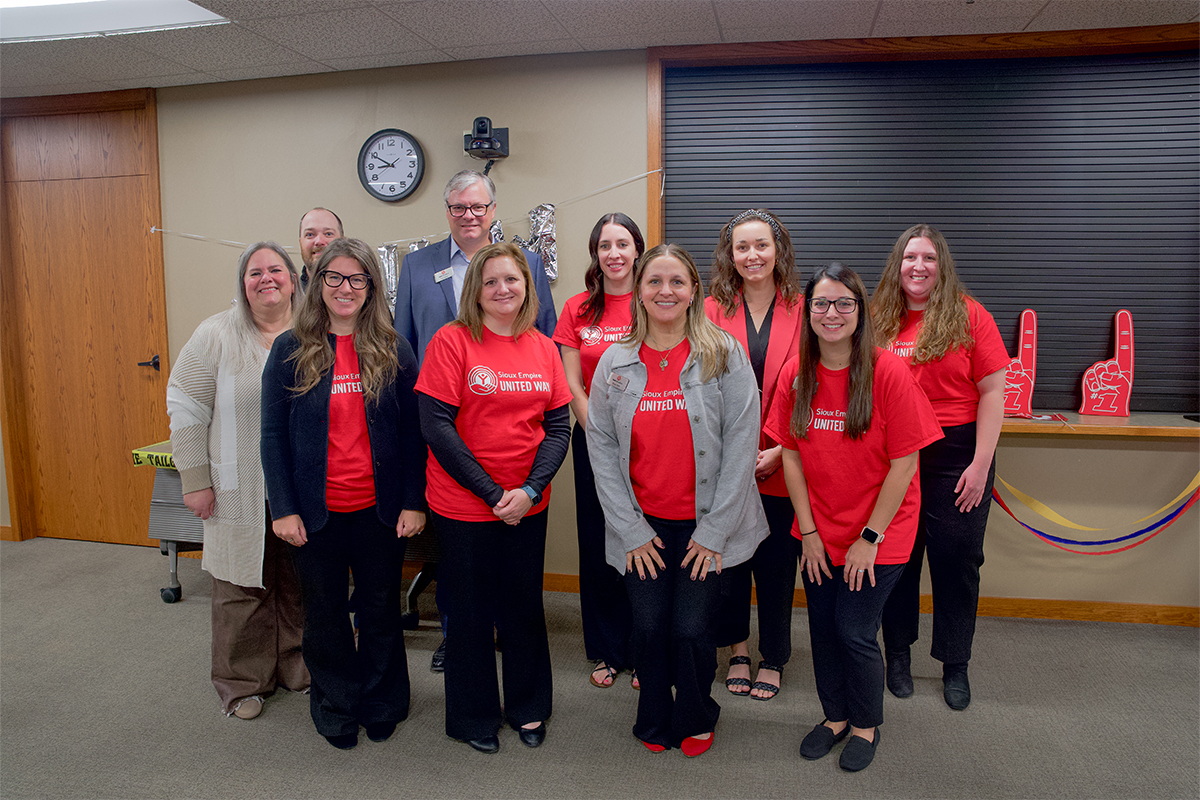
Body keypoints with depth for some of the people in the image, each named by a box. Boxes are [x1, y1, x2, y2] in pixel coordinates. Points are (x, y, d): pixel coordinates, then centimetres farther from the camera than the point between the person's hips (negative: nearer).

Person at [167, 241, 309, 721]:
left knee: (299, 583, 12)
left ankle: (295, 667, 30)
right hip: (239, 492, -2)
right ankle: (242, 682, 23)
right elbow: (186, 407, -3)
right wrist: (194, 479, -7)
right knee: (242, 583, 6)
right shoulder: (216, 335, -3)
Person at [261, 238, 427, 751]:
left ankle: (381, 705, 33)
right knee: (325, 612, 14)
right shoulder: (290, 349, -1)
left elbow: (412, 431, -1)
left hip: (379, 507, 0)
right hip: (316, 510, 0)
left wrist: (413, 501, -5)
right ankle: (336, 708, 34)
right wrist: (283, 508, -6)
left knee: (381, 609, 13)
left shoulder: (393, 350, -1)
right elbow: (274, 434, -1)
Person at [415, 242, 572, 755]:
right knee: (470, 613, 11)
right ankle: (473, 717, 32)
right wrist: (492, 493, -15)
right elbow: (436, 426, -14)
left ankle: (528, 707, 37)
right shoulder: (452, 341, -9)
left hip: (528, 506, 4)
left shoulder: (543, 348, 3)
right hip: (463, 505, -3)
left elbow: (559, 426, 2)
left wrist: (529, 489, -12)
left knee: (525, 607, 16)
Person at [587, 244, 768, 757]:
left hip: (707, 525, -2)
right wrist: (631, 530, -3)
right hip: (642, 526, 2)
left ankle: (696, 720, 31)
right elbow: (601, 448, 2)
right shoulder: (614, 362, 1)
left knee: (692, 630, -1)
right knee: (649, 628, 4)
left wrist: (714, 530, -10)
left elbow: (741, 442, -8)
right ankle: (655, 721, 33)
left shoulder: (724, 354, -6)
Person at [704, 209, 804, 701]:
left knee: (777, 562, 8)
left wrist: (779, 450, -10)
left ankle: (773, 659, 28)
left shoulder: (802, 311, 0)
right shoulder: (712, 310, 1)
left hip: (780, 466, 0)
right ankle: (737, 651, 32)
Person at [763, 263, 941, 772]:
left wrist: (870, 537, -14)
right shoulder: (795, 376, -3)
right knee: (822, 628, 12)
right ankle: (835, 716, 38)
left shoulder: (888, 373, -17)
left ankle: (866, 725, 28)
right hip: (818, 533, 4)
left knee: (854, 632, 0)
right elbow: (791, 456, 0)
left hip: (878, 533, -4)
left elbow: (904, 463, -15)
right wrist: (808, 532, -2)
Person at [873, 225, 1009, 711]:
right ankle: (898, 652, 30)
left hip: (955, 455, -1)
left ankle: (954, 665, 25)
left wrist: (981, 463, -9)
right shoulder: (878, 319, 4)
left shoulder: (968, 315, -1)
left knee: (956, 559, 6)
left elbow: (992, 391, -3)